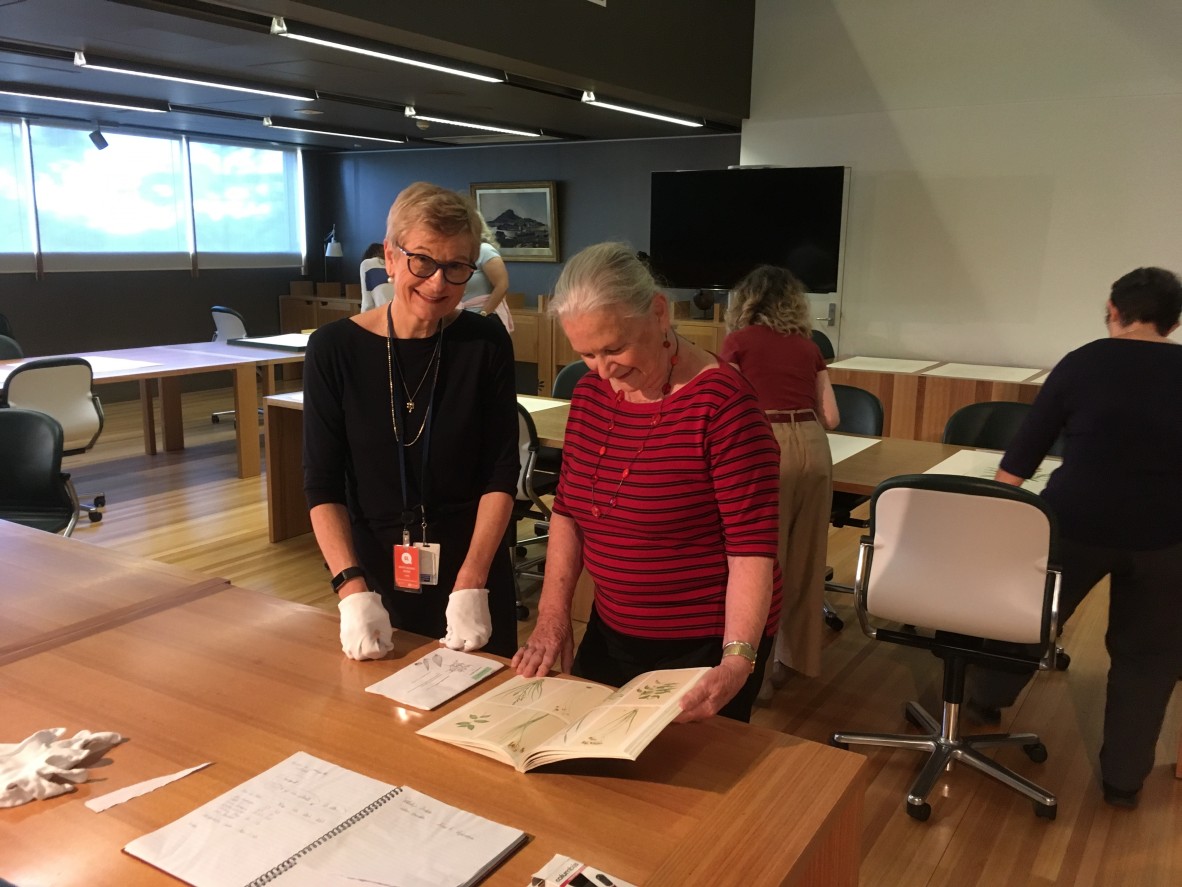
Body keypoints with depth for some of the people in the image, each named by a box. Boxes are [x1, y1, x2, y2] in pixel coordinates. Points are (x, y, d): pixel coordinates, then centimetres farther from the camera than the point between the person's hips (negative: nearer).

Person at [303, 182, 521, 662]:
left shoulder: (487, 344, -7)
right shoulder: (335, 348, -9)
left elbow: (501, 474, -7)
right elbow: (322, 485, -8)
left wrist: (470, 584, -16)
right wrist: (353, 590, -19)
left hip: (473, 573, 1)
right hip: (375, 579, 0)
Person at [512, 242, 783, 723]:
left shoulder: (722, 403, -21)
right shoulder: (591, 394, -1)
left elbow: (752, 547, -22)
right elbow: (568, 510, 6)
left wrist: (738, 659, -31)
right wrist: (553, 614, -2)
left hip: (706, 649, -6)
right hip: (610, 633, 7)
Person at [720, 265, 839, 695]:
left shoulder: (739, 341, 7)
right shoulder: (808, 346, 17)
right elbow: (830, 418, 15)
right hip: (813, 448, 4)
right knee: (805, 560, 15)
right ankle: (795, 656, 28)